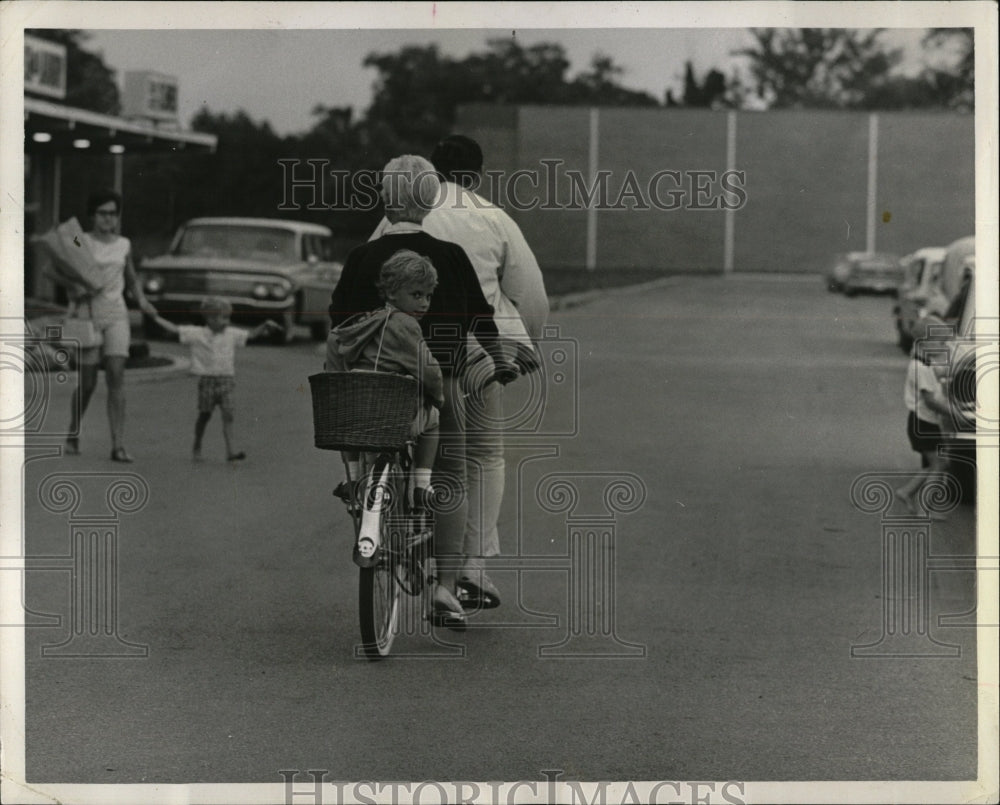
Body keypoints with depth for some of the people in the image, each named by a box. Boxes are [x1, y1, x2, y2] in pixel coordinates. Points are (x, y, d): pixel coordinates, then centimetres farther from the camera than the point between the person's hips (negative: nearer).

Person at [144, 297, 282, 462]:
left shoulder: (231, 334, 10)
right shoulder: (197, 334, -2)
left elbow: (250, 335, 21)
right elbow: (174, 330, -2)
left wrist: (265, 326, 10)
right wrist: (156, 317, -4)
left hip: (226, 379, 2)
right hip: (207, 379, -2)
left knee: (228, 414, -9)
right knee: (205, 414, 6)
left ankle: (230, 451, -15)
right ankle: (197, 447, 25)